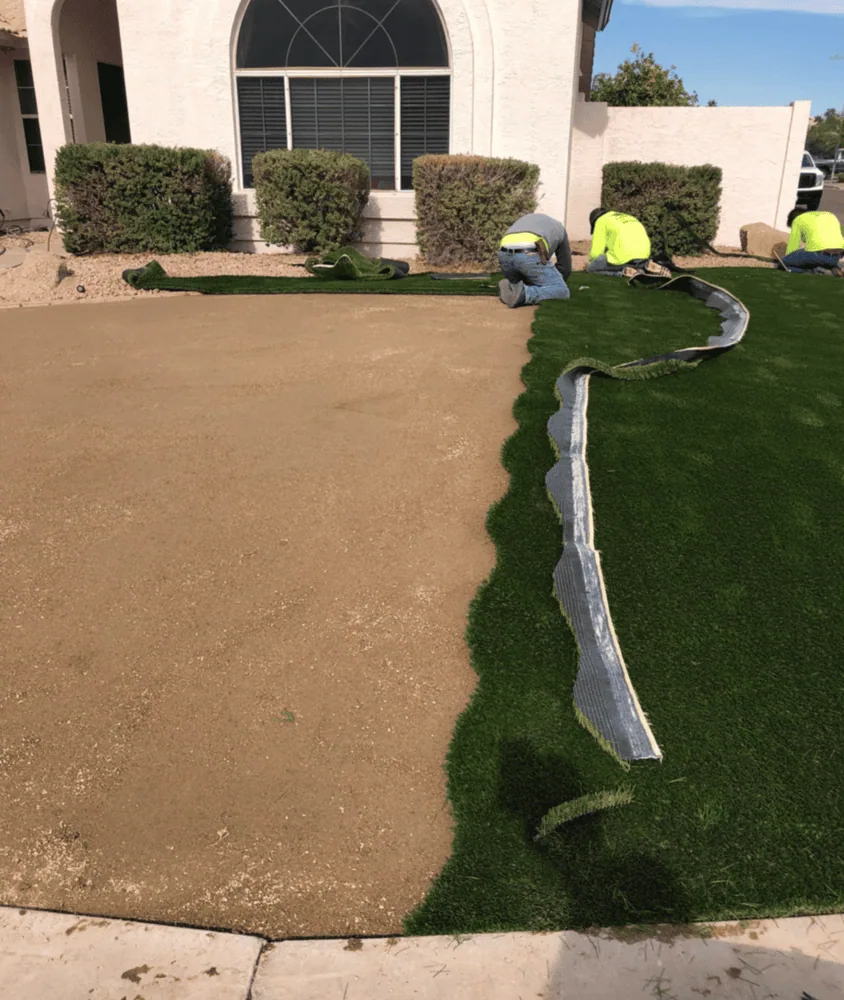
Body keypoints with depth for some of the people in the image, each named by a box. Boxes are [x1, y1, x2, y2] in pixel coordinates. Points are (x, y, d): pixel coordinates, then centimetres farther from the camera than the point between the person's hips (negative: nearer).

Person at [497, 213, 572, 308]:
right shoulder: (559, 229, 33)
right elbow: (565, 267, 31)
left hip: (505, 254, 5)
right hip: (529, 255, -5)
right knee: (561, 292, 5)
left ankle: (509, 288, -3)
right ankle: (523, 294, -19)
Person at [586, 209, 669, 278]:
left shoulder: (601, 221, 12)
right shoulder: (627, 219, 35)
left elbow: (596, 250, 7)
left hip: (624, 254, -7)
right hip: (642, 255, 7)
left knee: (591, 268, 8)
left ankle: (625, 271, -8)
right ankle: (648, 266, 5)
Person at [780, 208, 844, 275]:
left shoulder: (798, 219, 16)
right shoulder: (830, 216, 32)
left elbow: (792, 247, 16)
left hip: (818, 252, -6)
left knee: (784, 262, 13)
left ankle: (816, 271, -3)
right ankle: (835, 268, 9)